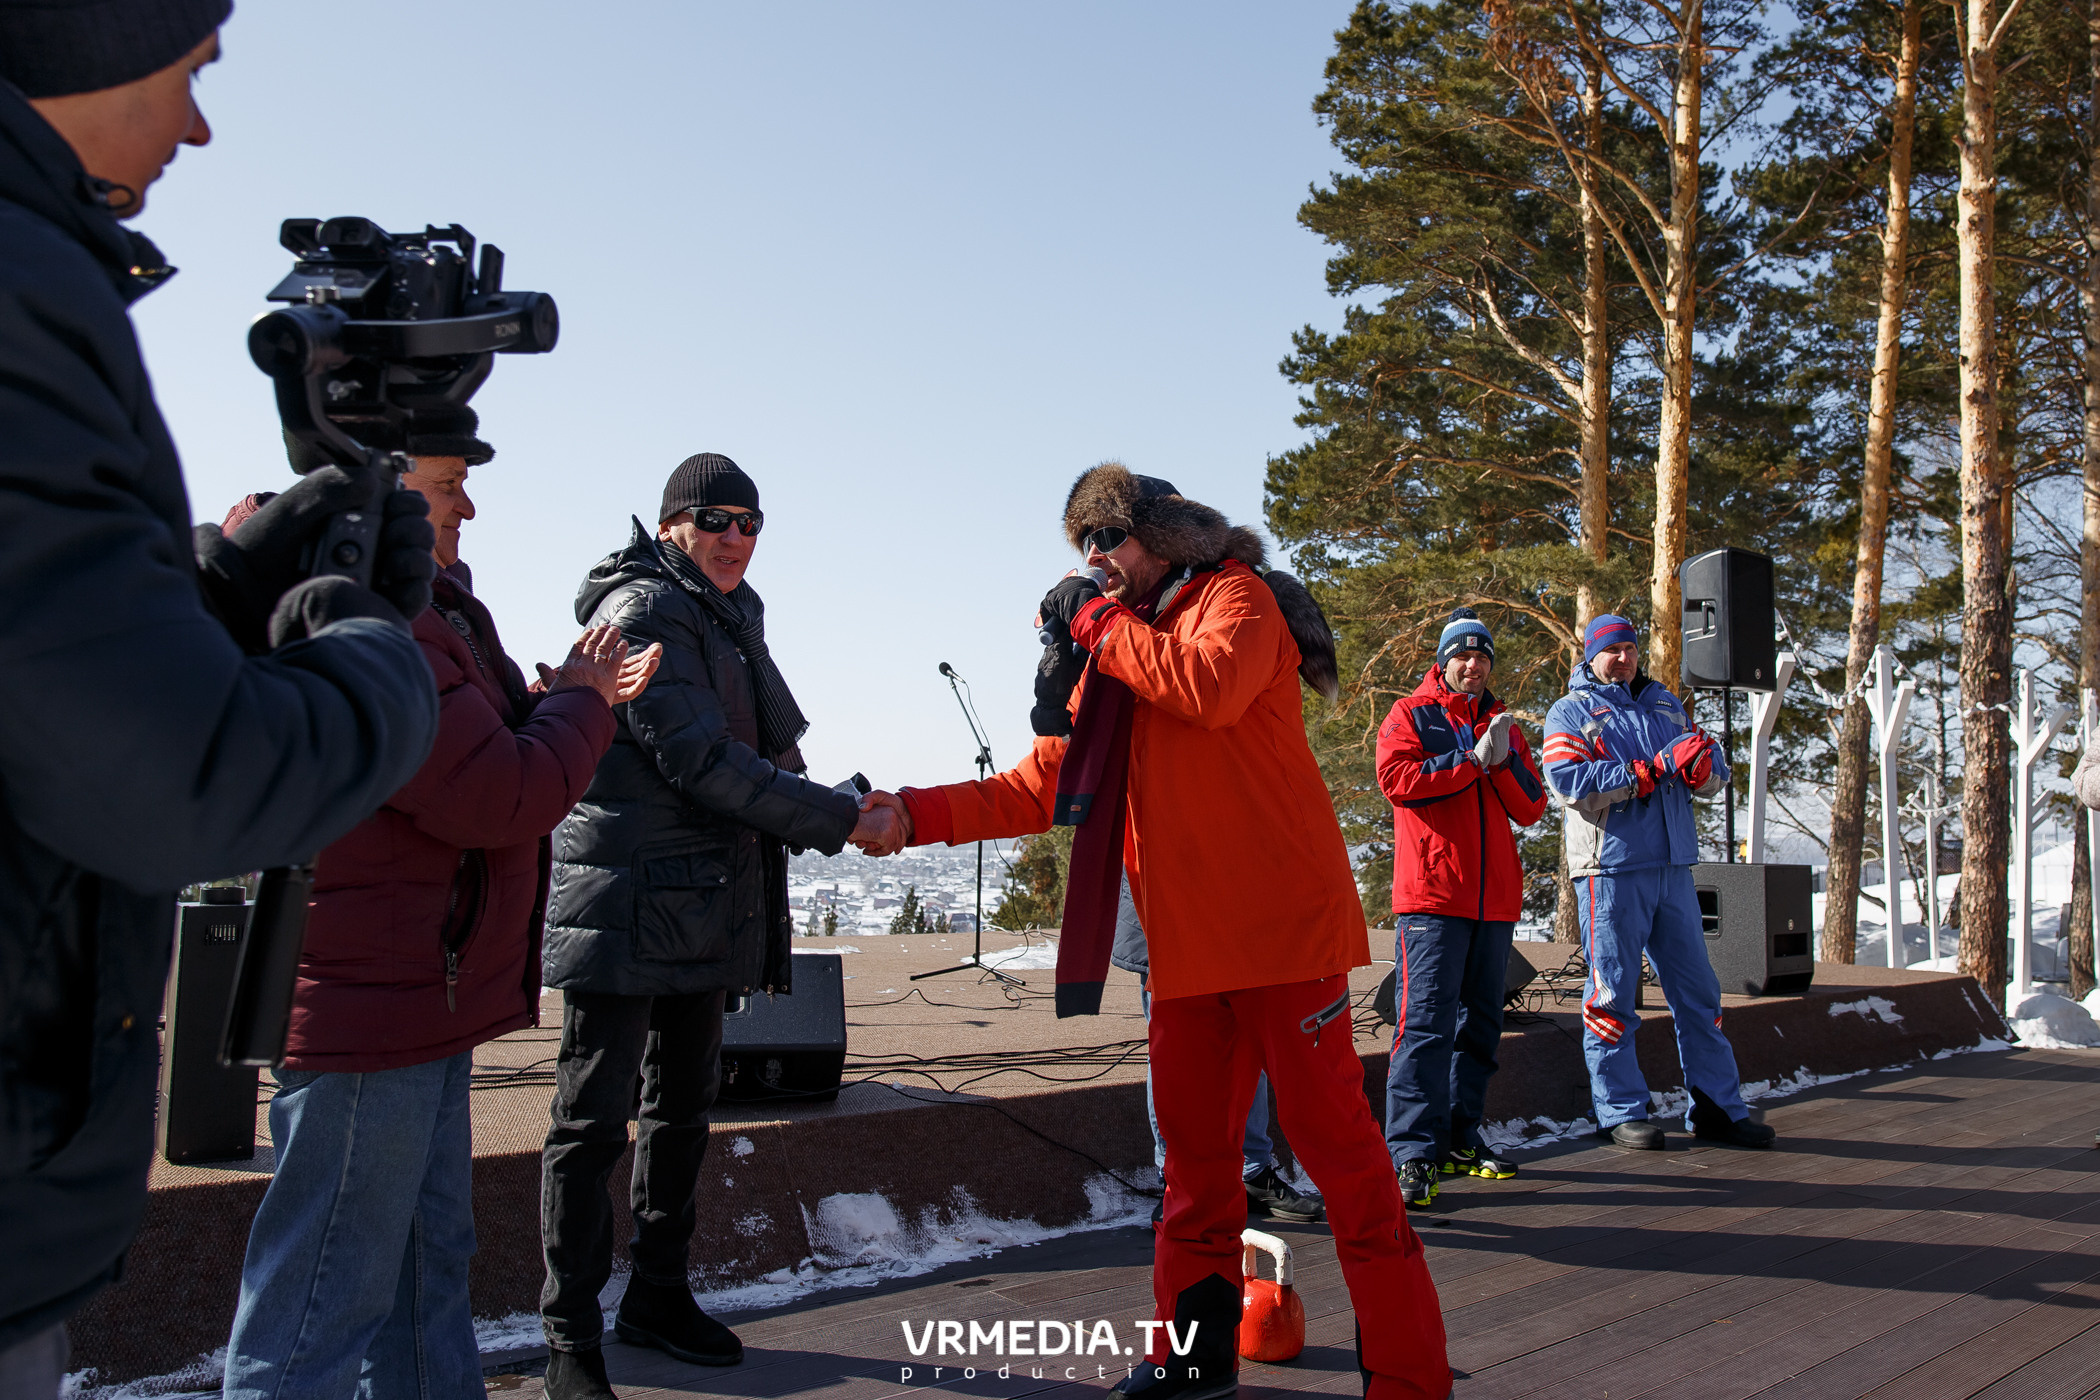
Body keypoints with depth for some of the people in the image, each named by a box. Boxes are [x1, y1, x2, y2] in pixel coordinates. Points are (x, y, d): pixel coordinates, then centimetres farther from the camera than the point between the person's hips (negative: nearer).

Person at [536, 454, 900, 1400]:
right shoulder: (642, 612, -13)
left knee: (684, 1106, 16)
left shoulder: (732, 615, 16)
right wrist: (839, 820, -17)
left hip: (705, 910, 9)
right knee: (593, 1121, -3)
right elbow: (699, 760, -20)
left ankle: (659, 1296, 29)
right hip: (627, 906, -9)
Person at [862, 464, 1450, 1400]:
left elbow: (1210, 687, -23)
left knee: (1331, 1134, -5)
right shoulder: (1114, 649, 20)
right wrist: (913, 815, 4)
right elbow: (1043, 784, 15)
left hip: (1281, 920, -7)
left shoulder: (1236, 595, 0)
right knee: (1194, 1151, 13)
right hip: (1186, 943, 7)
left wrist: (1098, 622, -9)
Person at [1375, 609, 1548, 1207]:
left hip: (1494, 897, 6)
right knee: (1425, 1021, -12)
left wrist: (1504, 759, -6)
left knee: (1480, 1022, 11)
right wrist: (1474, 759, -9)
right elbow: (1397, 778, -14)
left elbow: (1531, 808, 11)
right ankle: (1412, 1153, -13)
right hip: (1431, 893, -6)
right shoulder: (1410, 715, 5)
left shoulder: (1503, 725, 19)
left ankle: (1460, 1137, 21)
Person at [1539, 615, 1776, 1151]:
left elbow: (1714, 777, 14)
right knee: (1612, 994, -1)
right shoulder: (1570, 713, 2)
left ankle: (1716, 1107, 17)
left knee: (1698, 990, 8)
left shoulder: (1666, 705, 18)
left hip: (1673, 869, 5)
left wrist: (1701, 764, -11)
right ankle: (1620, 1112, 9)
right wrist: (1651, 770, -17)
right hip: (1611, 870, -5)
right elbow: (1569, 780, -15)